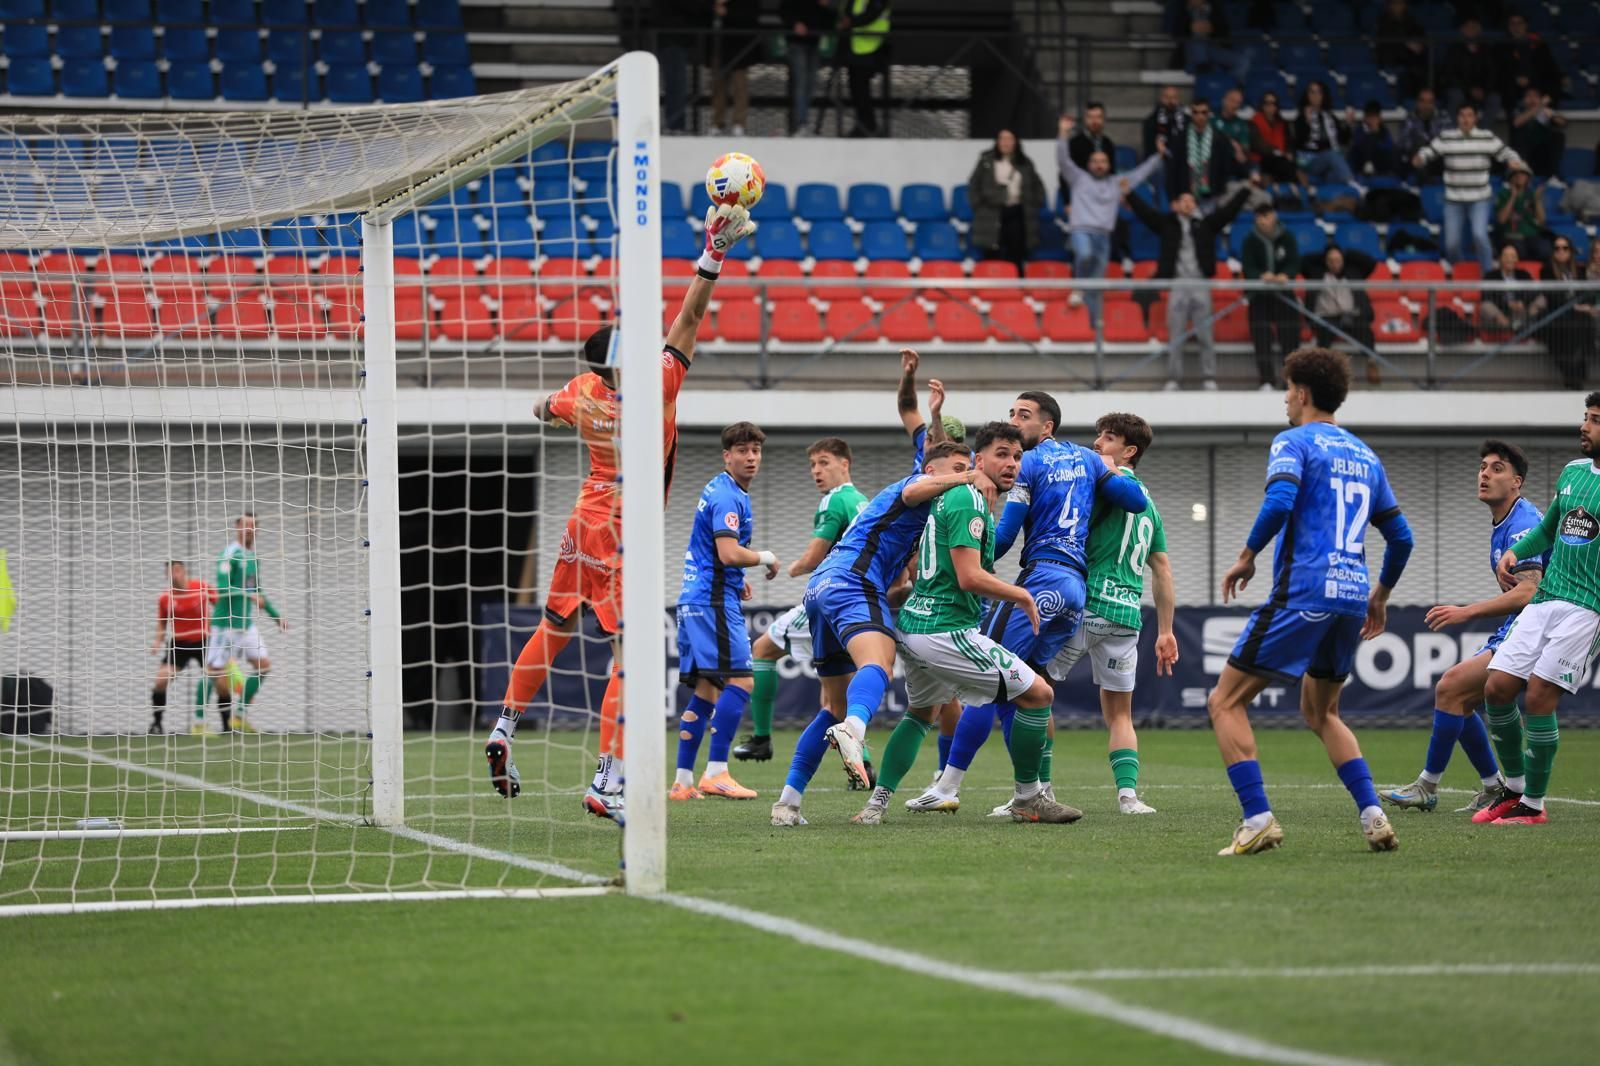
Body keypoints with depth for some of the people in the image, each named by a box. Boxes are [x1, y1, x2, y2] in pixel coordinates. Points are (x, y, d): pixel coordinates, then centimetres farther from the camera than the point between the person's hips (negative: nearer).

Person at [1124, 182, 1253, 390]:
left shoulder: (1205, 225, 14)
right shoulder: (1167, 224, 12)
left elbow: (1228, 210, 14)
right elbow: (1145, 212, 9)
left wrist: (1247, 189, 11)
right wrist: (1127, 195, 1)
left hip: (1201, 286, 0)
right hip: (1177, 285, 0)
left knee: (1205, 335, -1)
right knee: (1176, 336, 0)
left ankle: (1210, 378, 1)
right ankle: (1173, 379, 1)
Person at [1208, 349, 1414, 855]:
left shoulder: (1294, 442, -3)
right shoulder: (1364, 455, 19)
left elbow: (1279, 502, -21)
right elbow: (1400, 536, 20)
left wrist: (1247, 557, -8)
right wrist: (1380, 595, 32)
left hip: (1302, 594, -7)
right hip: (1352, 596, 7)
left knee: (1226, 702, 1)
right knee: (1320, 713, 25)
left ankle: (1258, 819, -13)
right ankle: (1372, 815, 8)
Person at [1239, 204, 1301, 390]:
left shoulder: (1287, 237, -2)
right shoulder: (1251, 240, -4)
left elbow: (1295, 263, -10)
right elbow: (1248, 268, -12)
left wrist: (1286, 275, -32)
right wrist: (1261, 276, -33)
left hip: (1284, 292, 1)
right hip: (1259, 294, 0)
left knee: (1290, 337, 0)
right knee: (1262, 339, -8)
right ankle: (1267, 381, -4)